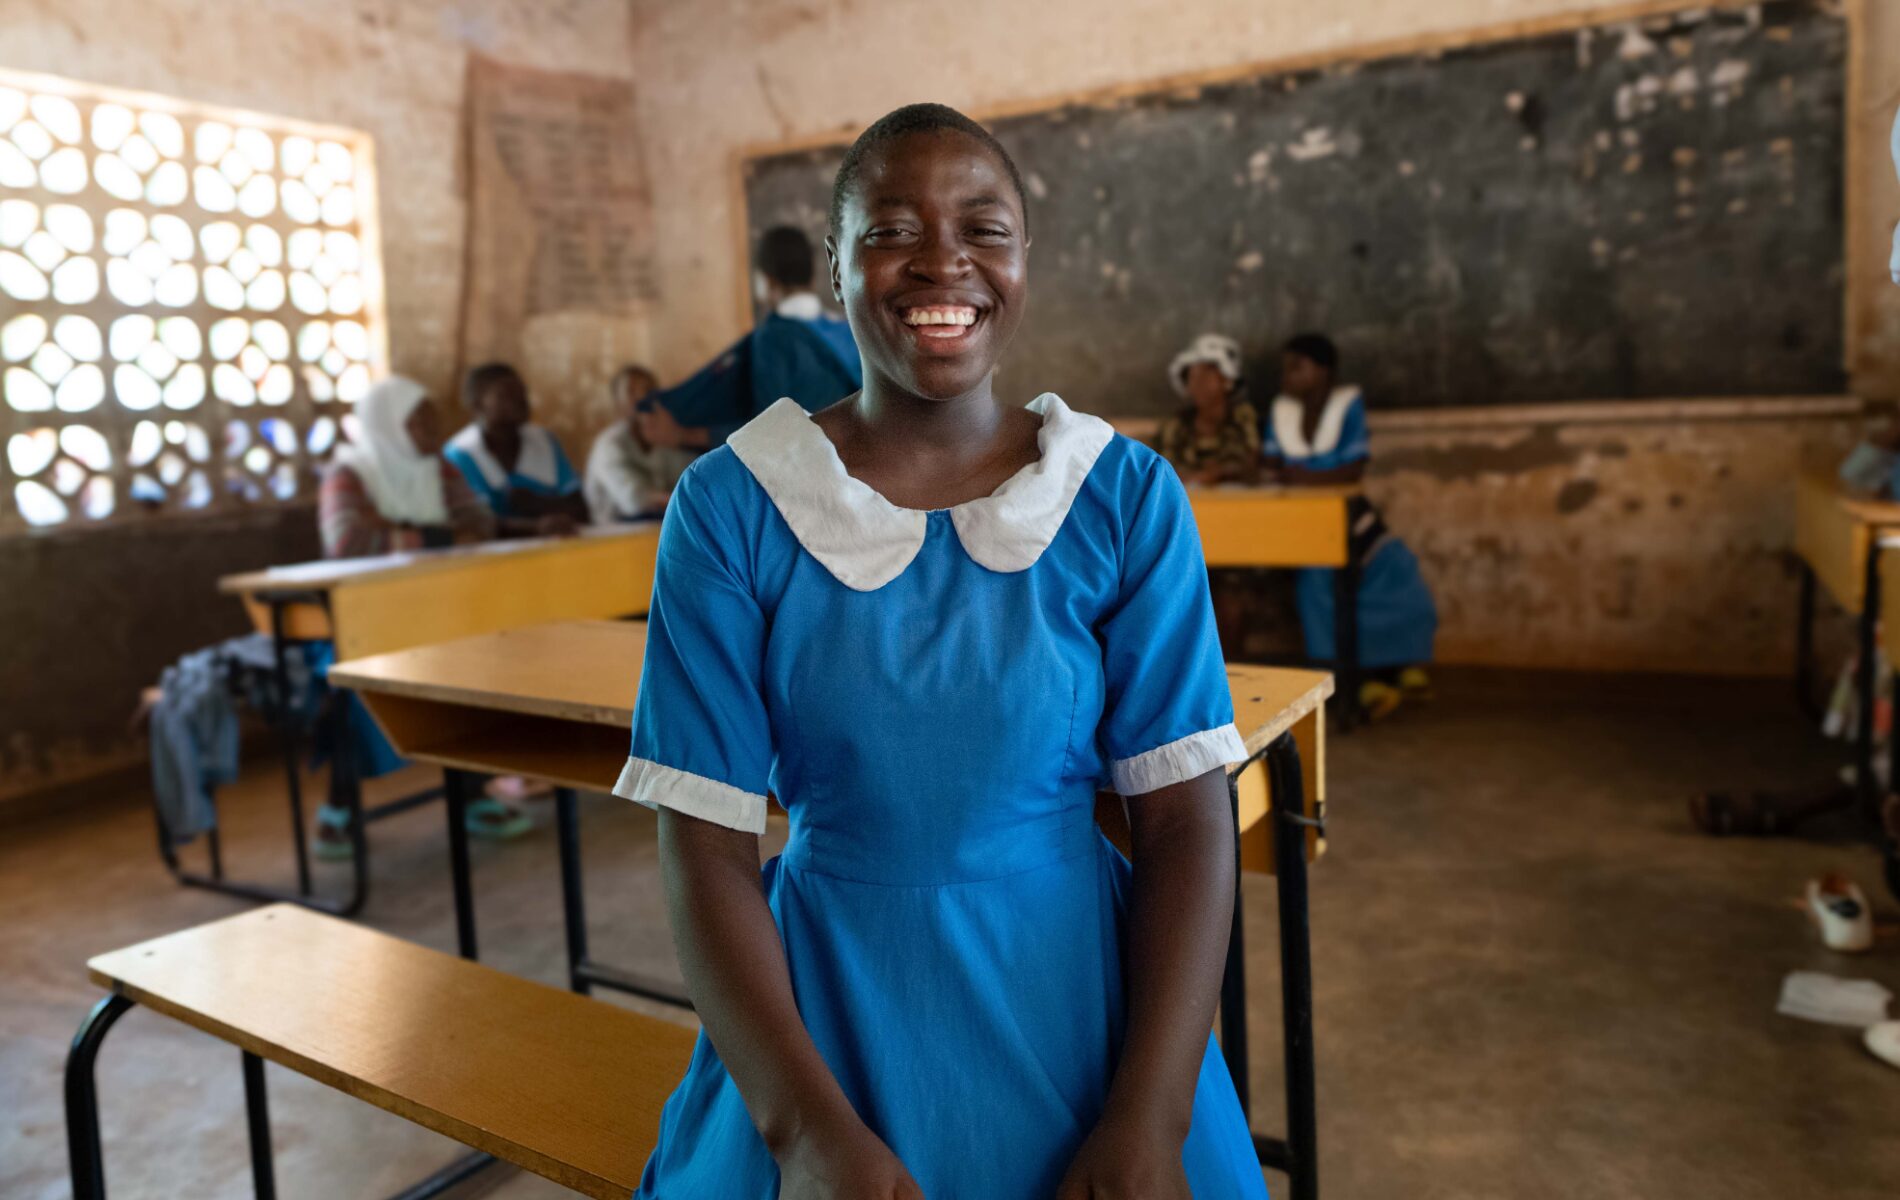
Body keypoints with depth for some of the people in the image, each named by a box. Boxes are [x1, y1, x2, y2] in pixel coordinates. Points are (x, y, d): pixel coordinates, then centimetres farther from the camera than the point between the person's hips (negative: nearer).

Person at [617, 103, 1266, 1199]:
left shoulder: (1128, 496, -5)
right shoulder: (730, 507, -8)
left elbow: (1189, 820, -6)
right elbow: (703, 845, -8)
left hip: (1079, 998, 1)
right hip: (826, 1008, 0)